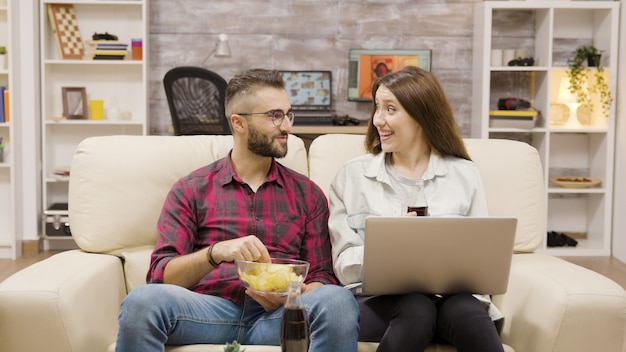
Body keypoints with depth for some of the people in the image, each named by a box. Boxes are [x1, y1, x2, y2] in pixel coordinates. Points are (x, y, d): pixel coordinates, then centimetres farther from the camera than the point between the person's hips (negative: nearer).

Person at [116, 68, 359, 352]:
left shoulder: (308, 194, 16)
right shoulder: (191, 190, 11)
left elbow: (321, 277, 13)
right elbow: (161, 275, 3)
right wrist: (217, 252, -17)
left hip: (278, 315, 1)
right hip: (208, 311, 0)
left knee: (338, 301, -31)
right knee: (142, 300, -31)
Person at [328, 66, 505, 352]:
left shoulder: (464, 174, 11)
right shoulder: (352, 175, 8)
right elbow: (345, 266, 3)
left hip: (450, 295, 0)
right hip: (379, 299, 0)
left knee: (466, 312, -34)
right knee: (416, 311, -33)